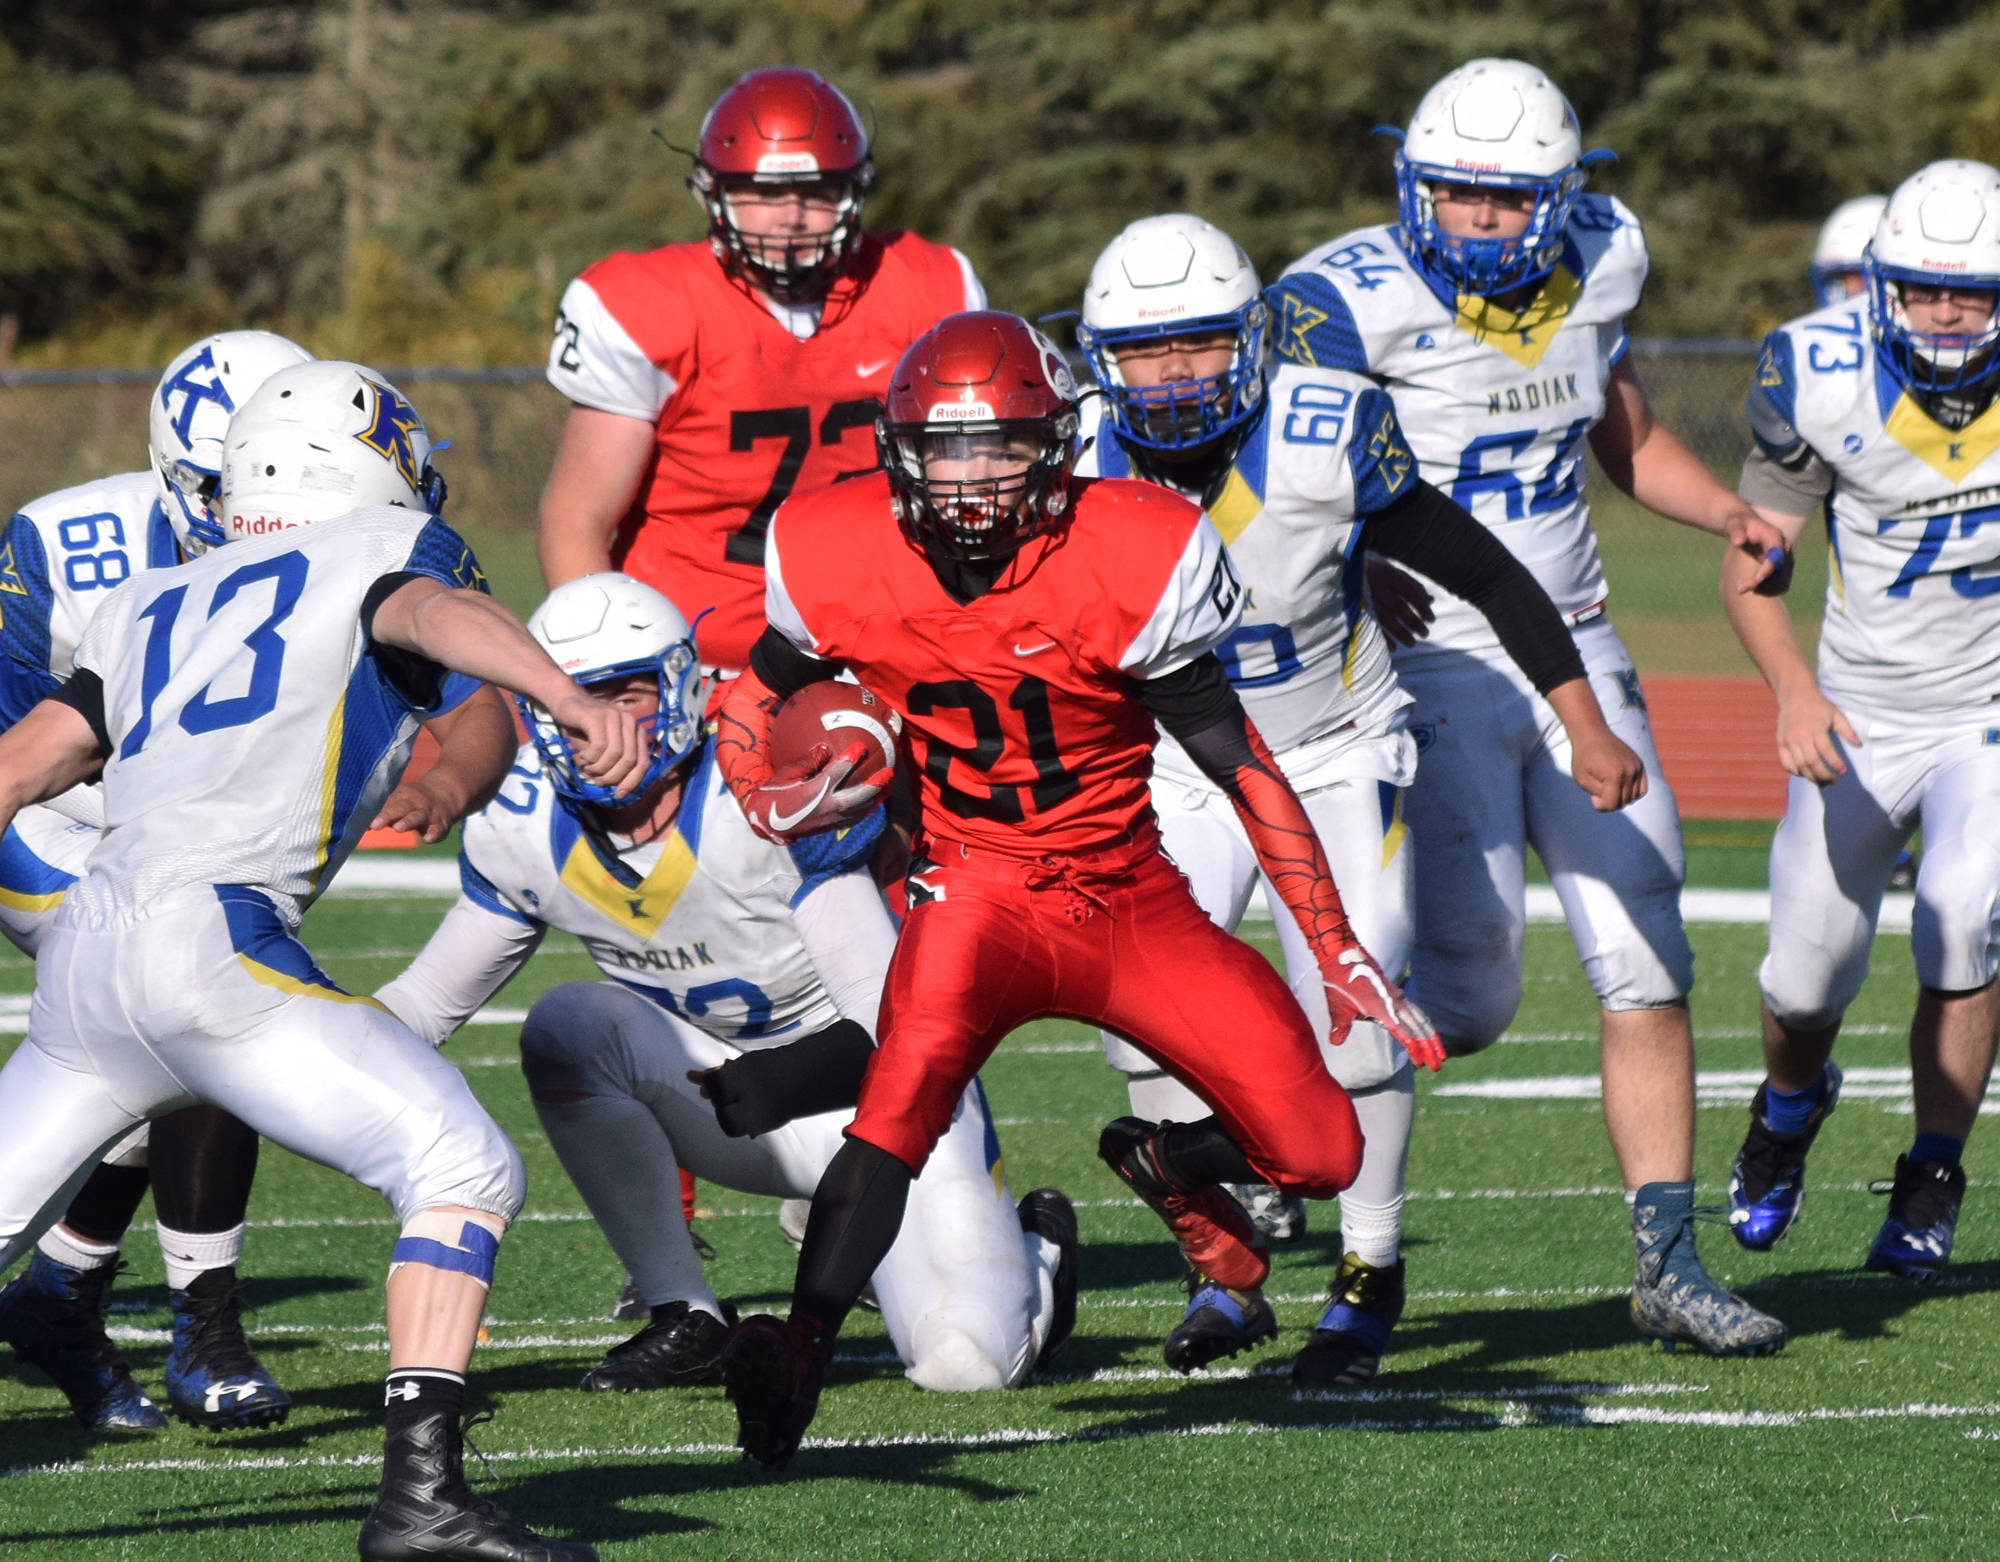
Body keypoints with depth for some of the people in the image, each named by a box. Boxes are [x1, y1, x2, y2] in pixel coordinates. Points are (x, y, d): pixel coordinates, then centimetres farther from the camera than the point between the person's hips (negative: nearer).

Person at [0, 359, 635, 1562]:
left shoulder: (154, 608, 28)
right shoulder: (379, 556, 11)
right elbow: (437, 615, -13)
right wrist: (577, 702, -30)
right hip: (206, 934, -7)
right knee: (464, 1175, -8)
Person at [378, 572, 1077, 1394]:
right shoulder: (526, 832, -11)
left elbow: (895, 1023, -25)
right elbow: (431, 998, 3)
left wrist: (790, 1080, -43)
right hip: (717, 1073, 4)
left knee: (968, 1363, -18)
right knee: (568, 1026, -25)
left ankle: (1032, 1244, 22)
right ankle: (685, 1323, -12)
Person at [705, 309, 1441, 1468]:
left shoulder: (1127, 563, -17)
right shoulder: (844, 565, -10)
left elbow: (1242, 768, -8)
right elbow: (761, 691, 12)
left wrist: (1340, 955, -7)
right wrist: (766, 794, -11)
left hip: (1132, 895, 1)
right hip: (980, 891, -1)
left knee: (1320, 1153, -6)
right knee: (914, 1074, -35)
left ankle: (1168, 1166, 29)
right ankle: (803, 1351, -42)